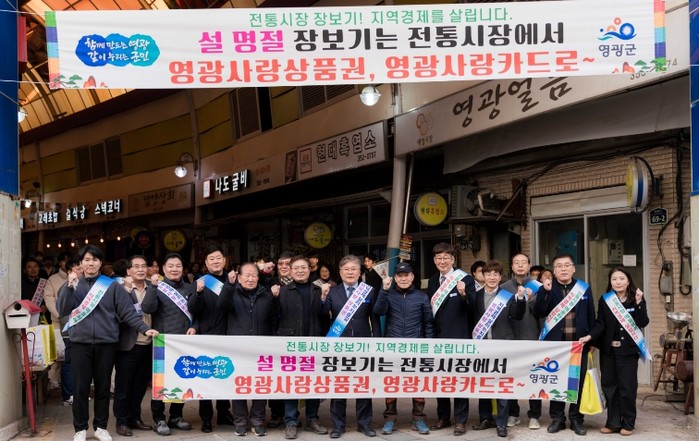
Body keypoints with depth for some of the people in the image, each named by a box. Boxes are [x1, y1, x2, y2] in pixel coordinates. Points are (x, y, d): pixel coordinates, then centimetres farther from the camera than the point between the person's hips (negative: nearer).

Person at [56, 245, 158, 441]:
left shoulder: (112, 286, 4)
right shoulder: (73, 285, 9)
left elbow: (127, 311, 0)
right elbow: (62, 310, -4)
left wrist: (144, 328, -11)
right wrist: (69, 287, -15)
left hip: (106, 343, 0)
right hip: (80, 343, 1)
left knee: (103, 387, 8)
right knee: (80, 387, 3)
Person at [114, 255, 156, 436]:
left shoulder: (152, 287, 7)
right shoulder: (121, 288, -4)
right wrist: (127, 289, -22)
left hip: (148, 345, 4)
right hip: (128, 345, -4)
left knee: (141, 385, 14)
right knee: (123, 386, 5)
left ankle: (135, 418, 26)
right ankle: (122, 422, 16)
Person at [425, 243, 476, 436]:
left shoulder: (465, 279, -8)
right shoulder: (432, 280, 8)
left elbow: (473, 308, -15)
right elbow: (430, 307, 9)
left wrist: (464, 294, -33)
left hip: (458, 337, -6)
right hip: (437, 336, 6)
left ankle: (460, 420, 14)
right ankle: (443, 417, 28)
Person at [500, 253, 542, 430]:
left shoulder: (536, 286, 3)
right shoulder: (504, 287, 5)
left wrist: (531, 299, -19)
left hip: (531, 338, -1)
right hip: (510, 338, 1)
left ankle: (534, 416, 11)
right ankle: (512, 414, 18)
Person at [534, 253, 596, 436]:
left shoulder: (584, 288, 7)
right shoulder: (547, 289, 3)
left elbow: (591, 316, 9)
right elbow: (539, 313, -9)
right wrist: (545, 291, -20)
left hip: (579, 342, 1)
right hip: (555, 342, -1)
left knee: (578, 381, 6)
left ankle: (576, 419, 16)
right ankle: (557, 418, 15)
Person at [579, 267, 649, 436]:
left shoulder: (637, 299, -1)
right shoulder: (605, 300, 4)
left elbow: (643, 323, -9)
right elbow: (600, 324, -1)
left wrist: (639, 303, -20)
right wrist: (590, 336, -17)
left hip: (628, 350, -2)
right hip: (608, 349, 2)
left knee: (627, 386, 0)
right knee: (609, 385, 6)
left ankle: (628, 423, 12)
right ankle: (613, 422, 14)